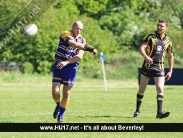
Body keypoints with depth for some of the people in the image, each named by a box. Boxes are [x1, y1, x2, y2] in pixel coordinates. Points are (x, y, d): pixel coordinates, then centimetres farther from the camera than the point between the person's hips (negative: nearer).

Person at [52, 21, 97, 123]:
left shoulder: (82, 40, 4)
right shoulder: (66, 34, -9)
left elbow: (79, 56, -8)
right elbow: (75, 44, -27)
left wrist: (66, 62, -22)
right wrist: (90, 48, -32)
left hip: (71, 68, 2)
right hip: (58, 66, -2)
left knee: (66, 94, 2)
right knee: (55, 91, -9)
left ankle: (60, 116, 17)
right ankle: (58, 106, 23)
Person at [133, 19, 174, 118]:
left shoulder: (168, 41, 9)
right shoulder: (150, 37, 1)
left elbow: (170, 57, 18)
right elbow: (141, 48, -10)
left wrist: (170, 71, 12)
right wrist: (146, 56, -31)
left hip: (159, 67, 1)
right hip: (147, 66, -1)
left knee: (160, 89, -14)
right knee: (142, 89, 5)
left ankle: (159, 112, -17)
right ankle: (137, 110, 17)